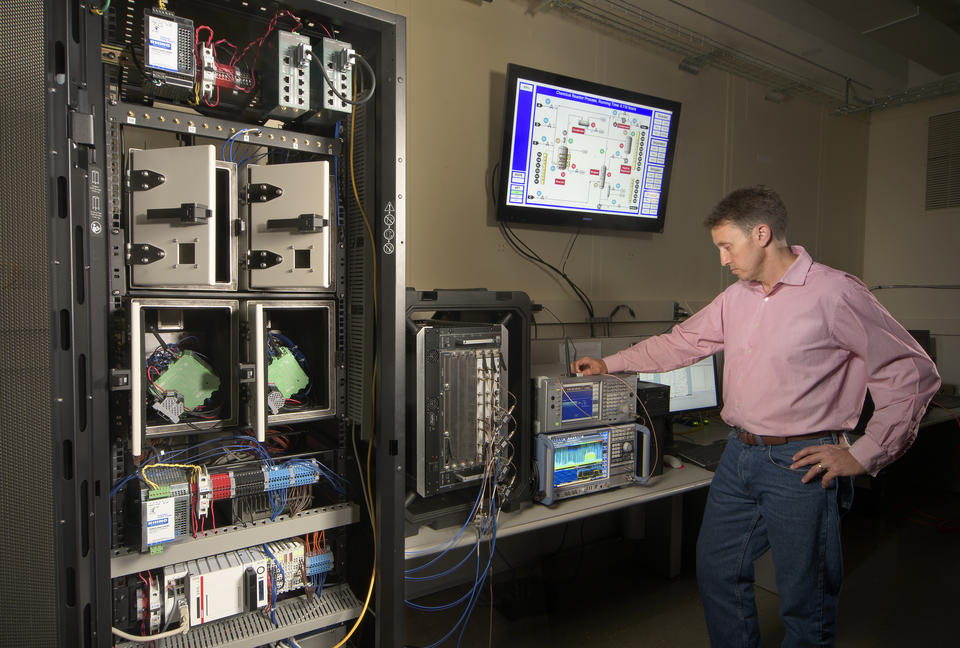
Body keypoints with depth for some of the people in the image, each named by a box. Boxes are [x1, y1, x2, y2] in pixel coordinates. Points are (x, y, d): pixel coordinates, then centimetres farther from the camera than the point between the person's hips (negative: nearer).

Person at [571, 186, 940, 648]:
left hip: (800, 464, -6)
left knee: (805, 601, 9)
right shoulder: (736, 298, 9)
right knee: (716, 570, 18)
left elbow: (913, 372, -9)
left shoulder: (835, 293, -11)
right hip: (739, 455, 7)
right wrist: (609, 364, 17)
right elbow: (680, 344, 18)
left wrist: (863, 456, -11)